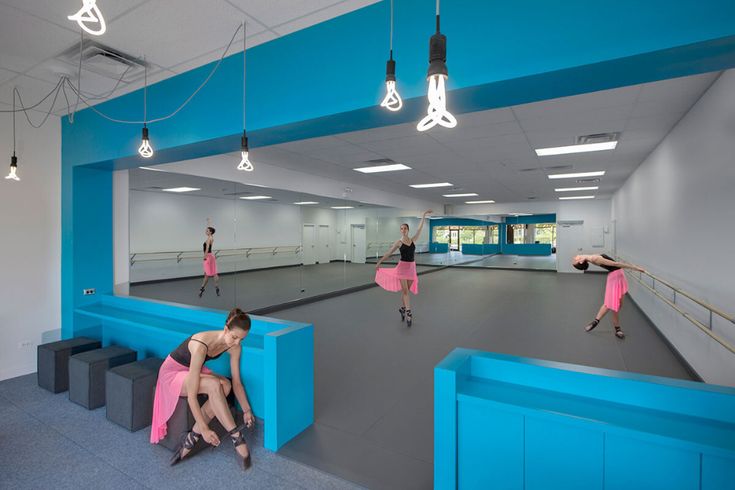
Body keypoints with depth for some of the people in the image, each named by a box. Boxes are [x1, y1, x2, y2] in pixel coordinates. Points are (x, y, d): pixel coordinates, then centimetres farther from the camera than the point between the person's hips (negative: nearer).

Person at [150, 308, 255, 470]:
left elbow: (236, 382, -7)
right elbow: (191, 395, -34)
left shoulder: (234, 346, -18)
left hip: (195, 370, 6)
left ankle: (191, 438, -11)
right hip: (172, 372, -6)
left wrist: (246, 410, -12)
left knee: (225, 385, -26)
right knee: (215, 385, -33)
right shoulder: (201, 345, -38)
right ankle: (236, 437, -21)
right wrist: (204, 429, -31)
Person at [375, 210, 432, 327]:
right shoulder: (399, 242, -4)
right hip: (402, 267, -3)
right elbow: (388, 253, -1)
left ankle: (402, 308, 30)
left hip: (412, 267, 4)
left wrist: (424, 216, -2)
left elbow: (420, 228, 2)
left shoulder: (413, 240, 5)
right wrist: (379, 263, -1)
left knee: (406, 290, 13)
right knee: (405, 291, -5)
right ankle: (408, 312, -6)